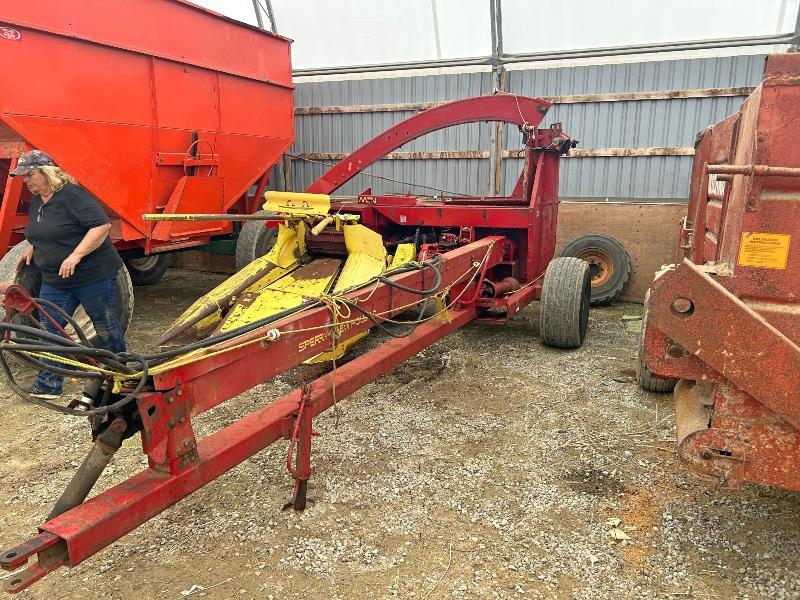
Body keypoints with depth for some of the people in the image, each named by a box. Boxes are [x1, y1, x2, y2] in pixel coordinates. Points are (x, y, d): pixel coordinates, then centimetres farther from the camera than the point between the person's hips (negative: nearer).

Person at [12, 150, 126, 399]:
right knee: (49, 328, 5)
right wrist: (33, 249, 11)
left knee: (105, 325, 7)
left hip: (93, 275, -8)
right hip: (55, 279, 8)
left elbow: (102, 225, -27)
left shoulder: (71, 195, -17)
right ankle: (48, 385, 13)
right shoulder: (36, 201, 11)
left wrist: (75, 256, -30)